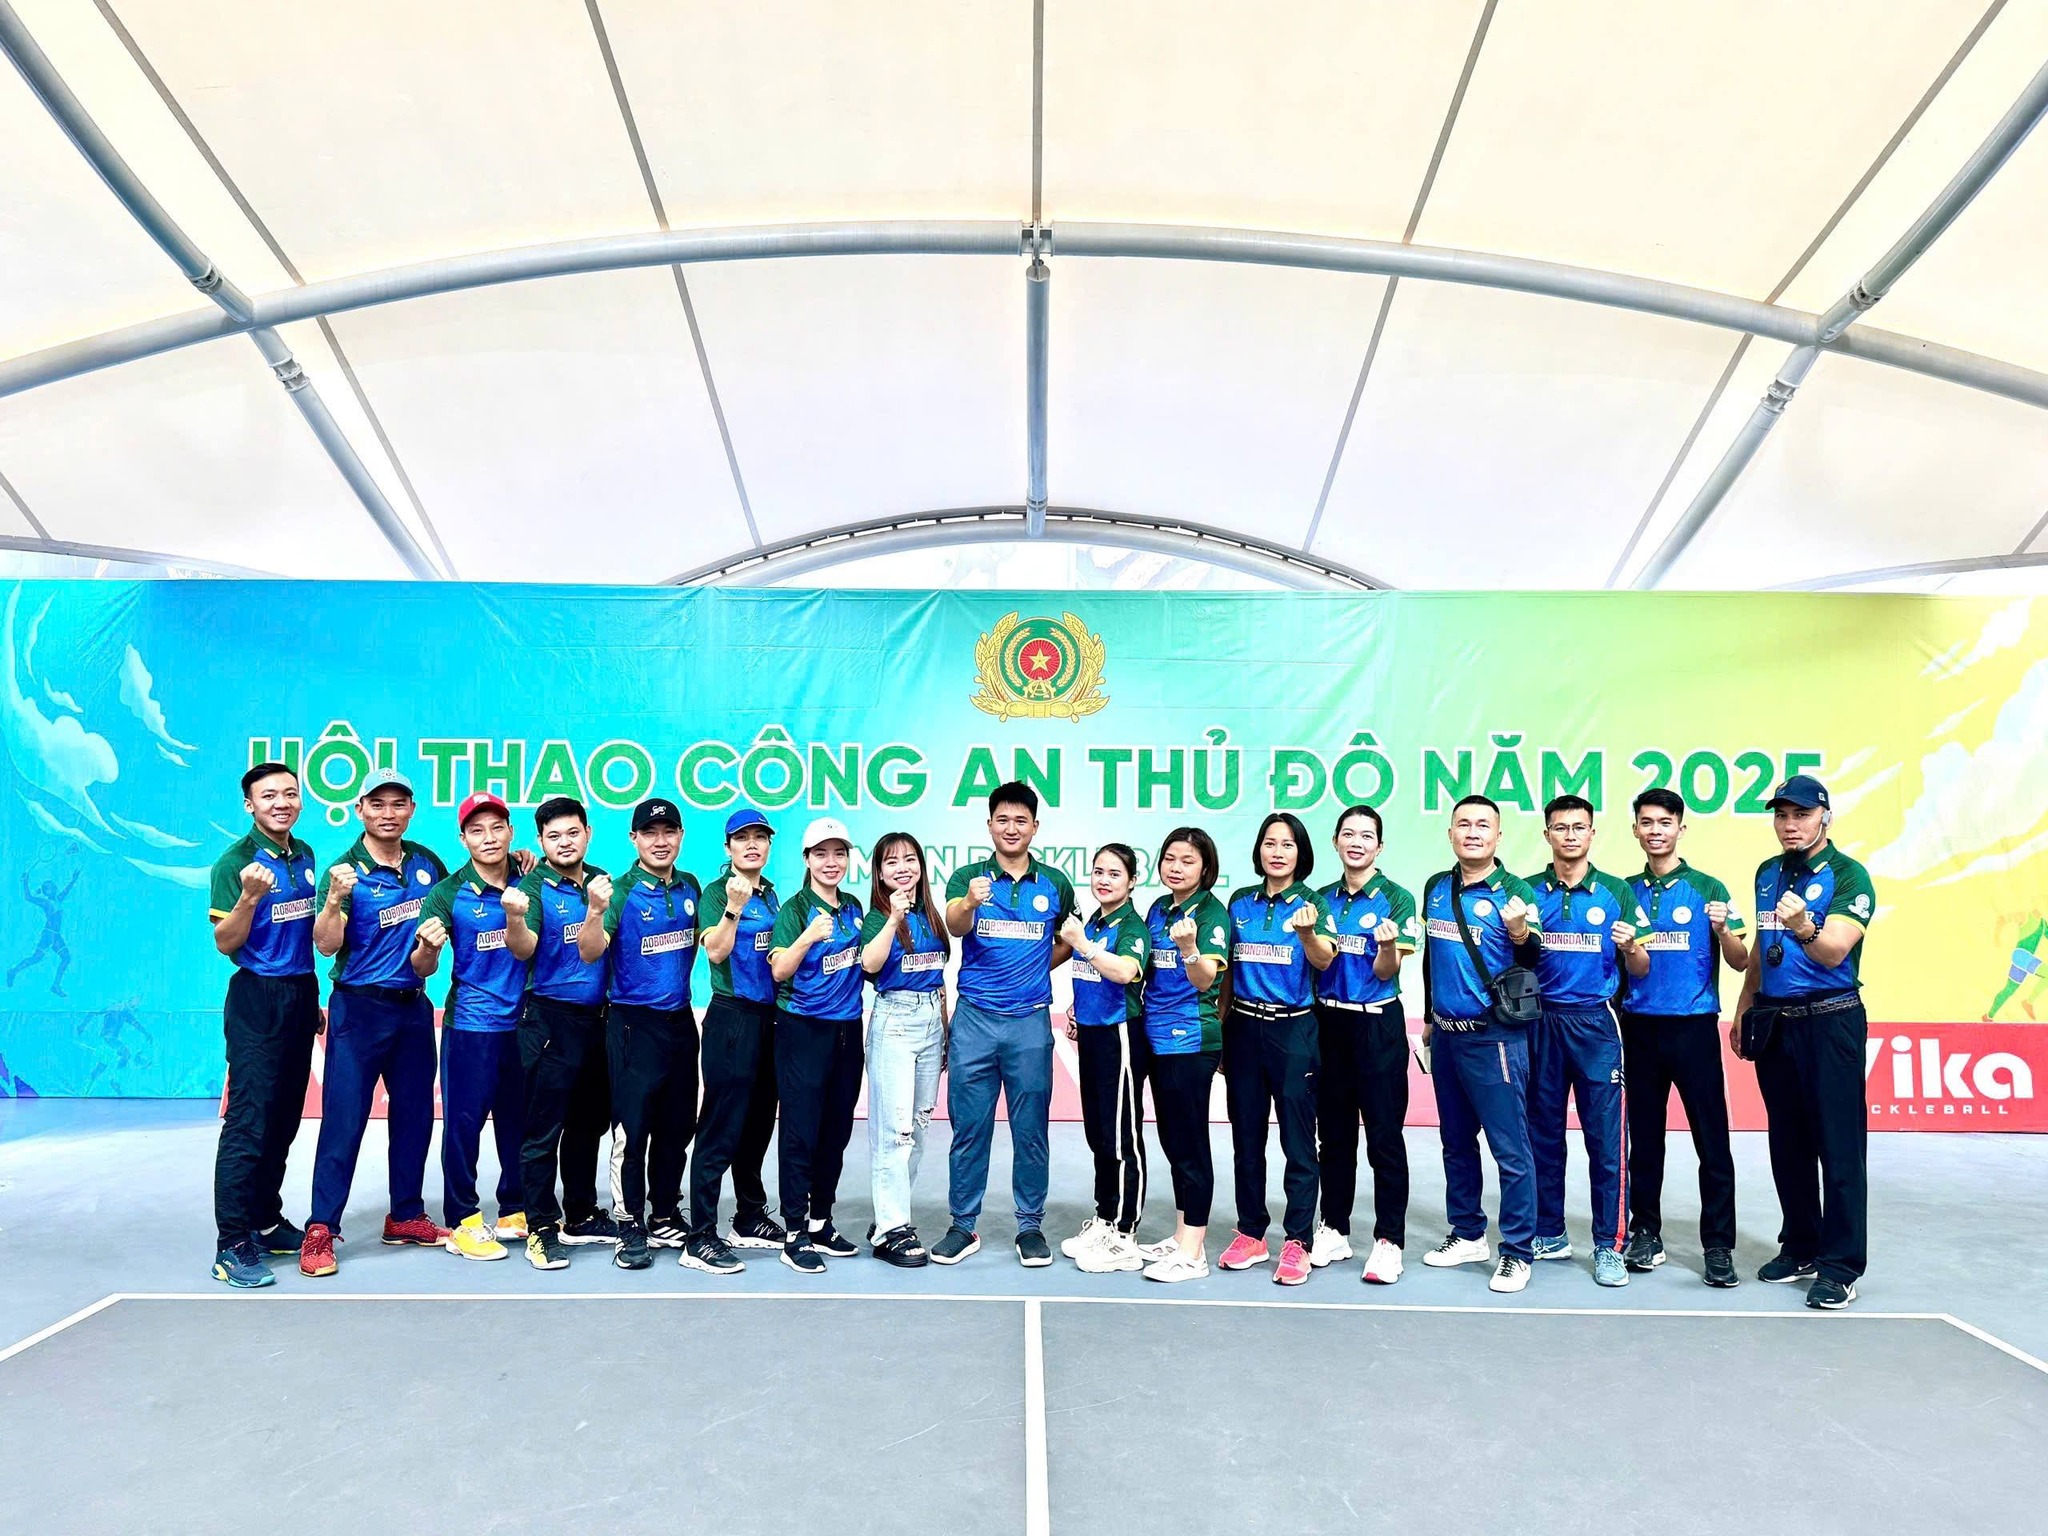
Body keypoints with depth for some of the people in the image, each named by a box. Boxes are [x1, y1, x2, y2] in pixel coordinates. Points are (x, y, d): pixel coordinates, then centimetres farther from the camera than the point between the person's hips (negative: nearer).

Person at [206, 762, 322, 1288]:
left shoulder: (304, 856, 10)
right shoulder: (236, 861, -9)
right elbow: (225, 943, -13)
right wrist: (249, 898, -30)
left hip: (301, 996, 7)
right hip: (256, 1001, -7)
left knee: (284, 1120, 12)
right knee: (248, 1122, -7)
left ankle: (267, 1222, 23)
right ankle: (232, 1245, -2)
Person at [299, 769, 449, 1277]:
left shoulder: (427, 862, 5)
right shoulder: (346, 871, -9)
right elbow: (327, 945, -17)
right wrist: (334, 899, -36)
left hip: (414, 1006, 5)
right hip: (359, 1007, -5)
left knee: (414, 1115, 11)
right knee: (344, 1120, -4)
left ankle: (406, 1217, 24)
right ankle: (321, 1230, 4)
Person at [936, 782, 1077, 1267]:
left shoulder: (1055, 883, 6)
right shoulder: (968, 877, 0)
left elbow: (1068, 941, 21)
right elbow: (953, 926, -21)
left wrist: (1037, 968, 6)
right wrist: (969, 903, -42)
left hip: (1031, 1021, 1)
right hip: (974, 1019, -1)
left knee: (1031, 1129, 7)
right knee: (969, 1127, 6)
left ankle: (1030, 1226, 20)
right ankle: (963, 1226, 17)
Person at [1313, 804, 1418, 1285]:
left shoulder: (1396, 898, -4)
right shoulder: (1322, 899, 9)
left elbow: (1385, 972, -9)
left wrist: (1389, 944, -30)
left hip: (1378, 1024, -4)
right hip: (1328, 1022, 5)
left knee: (1384, 1135, -2)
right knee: (1333, 1132, 12)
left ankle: (1389, 1241, 6)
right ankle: (1334, 1230, 23)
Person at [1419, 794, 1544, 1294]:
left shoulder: (1515, 891, -9)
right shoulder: (1436, 888, 8)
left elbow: (1531, 964, -12)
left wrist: (1520, 932, -32)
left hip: (1493, 1037, -6)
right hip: (1445, 1034, 7)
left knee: (1510, 1148, -3)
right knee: (1456, 1141, 16)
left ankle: (1517, 1251, 9)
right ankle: (1468, 1234, 30)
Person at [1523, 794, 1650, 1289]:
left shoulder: (1616, 892, 4)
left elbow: (1640, 970, 5)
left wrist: (1630, 947, -16)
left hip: (1596, 1023, -1)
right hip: (1541, 1022, 2)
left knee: (1606, 1137, -2)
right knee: (1543, 1133, 9)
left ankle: (1610, 1245, 9)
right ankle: (1549, 1233, 22)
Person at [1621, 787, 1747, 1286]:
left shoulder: (1706, 889, 1)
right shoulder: (1626, 892, 9)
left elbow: (1740, 963, -1)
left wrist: (1723, 930, -20)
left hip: (1694, 1026, -2)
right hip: (1639, 1028, 2)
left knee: (1712, 1141, -1)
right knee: (1644, 1138, 9)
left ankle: (1718, 1246, 8)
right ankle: (1645, 1233, 21)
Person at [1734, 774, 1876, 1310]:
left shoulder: (1848, 876, -9)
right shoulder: (1767, 874, 11)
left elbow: (1833, 951, -23)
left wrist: (1804, 928, -43)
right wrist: (1743, 1009, 18)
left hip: (1831, 1020, -6)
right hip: (1773, 1022, 7)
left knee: (1838, 1145, -3)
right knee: (1788, 1142, 12)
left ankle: (1841, 1266, 4)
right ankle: (1800, 1249, 24)